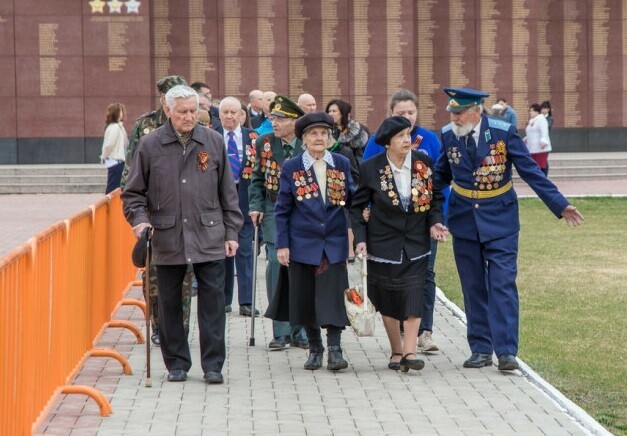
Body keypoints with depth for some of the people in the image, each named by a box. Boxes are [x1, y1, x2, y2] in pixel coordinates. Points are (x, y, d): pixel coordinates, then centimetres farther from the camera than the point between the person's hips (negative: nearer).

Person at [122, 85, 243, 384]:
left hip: (209, 237, 0)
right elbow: (134, 192, 8)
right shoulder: (150, 145, 2)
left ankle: (213, 365, 5)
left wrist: (231, 232, 8)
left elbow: (227, 192, 11)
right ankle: (176, 364, 18)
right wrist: (140, 219, -9)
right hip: (167, 238, 0)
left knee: (212, 299, -2)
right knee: (170, 303, 7)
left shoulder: (214, 142, 6)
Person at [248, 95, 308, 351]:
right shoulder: (265, 143, 3)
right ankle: (281, 332, -3)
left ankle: (299, 332, 13)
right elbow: (257, 179, 9)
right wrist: (256, 207, -2)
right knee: (277, 263, -10)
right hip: (274, 211, 0)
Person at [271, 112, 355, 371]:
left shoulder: (342, 164, 6)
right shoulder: (291, 168, 2)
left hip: (334, 243, 0)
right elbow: (282, 210, 3)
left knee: (333, 296, -9)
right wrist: (282, 244, -2)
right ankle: (315, 349, 19)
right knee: (306, 298, 6)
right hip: (303, 243, 0)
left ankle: (334, 349, -7)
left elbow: (350, 198, 13)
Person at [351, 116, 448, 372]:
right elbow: (357, 206, 2)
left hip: (415, 244, 1)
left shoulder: (424, 163, -1)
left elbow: (436, 197, 11)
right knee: (387, 300, 5)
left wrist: (435, 222, -5)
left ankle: (409, 351, -15)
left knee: (414, 295, -12)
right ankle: (396, 351, 19)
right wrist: (360, 239, -7)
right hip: (383, 243, -1)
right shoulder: (371, 168, -6)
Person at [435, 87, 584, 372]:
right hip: (464, 219, 3)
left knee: (502, 284, -9)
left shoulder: (503, 132, -12)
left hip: (499, 219, -3)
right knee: (473, 288, 8)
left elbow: (530, 171, -7)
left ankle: (506, 351, -9)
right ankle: (481, 350, 16)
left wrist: (560, 205, -9)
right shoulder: (448, 135, -2)